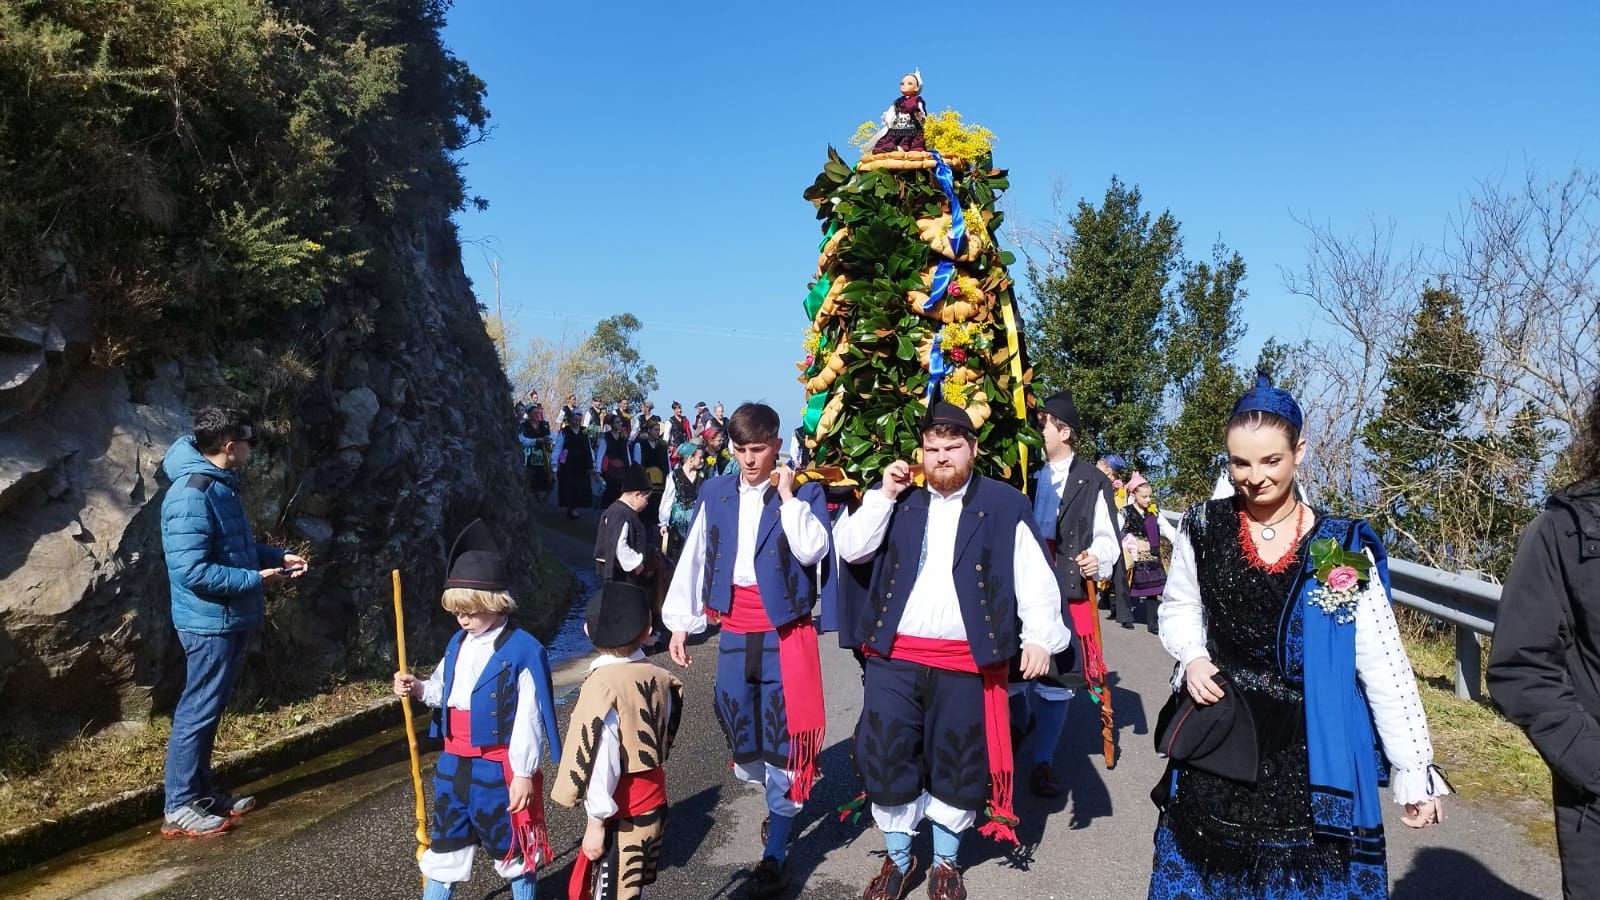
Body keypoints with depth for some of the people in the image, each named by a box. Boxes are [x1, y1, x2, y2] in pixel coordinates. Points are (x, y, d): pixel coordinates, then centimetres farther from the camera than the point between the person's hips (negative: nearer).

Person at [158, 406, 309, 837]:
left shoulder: (222, 485, 9)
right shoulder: (192, 495, -23)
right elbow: (191, 570, -27)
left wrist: (278, 557, 8)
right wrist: (255, 579, -20)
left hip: (230, 621, 10)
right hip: (210, 624, -10)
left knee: (209, 712, 18)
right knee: (197, 713, 0)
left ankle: (202, 792, 30)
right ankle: (179, 808, 12)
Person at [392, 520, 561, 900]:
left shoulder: (523, 651, -19)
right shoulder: (458, 644, 4)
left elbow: (528, 718, -18)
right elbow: (445, 691, 16)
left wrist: (524, 773, -16)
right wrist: (419, 688, -5)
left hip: (499, 768, -6)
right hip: (453, 764, 7)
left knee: (512, 846, 12)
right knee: (444, 843, 18)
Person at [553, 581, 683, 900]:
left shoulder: (602, 685, -21)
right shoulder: (660, 677, -2)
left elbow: (600, 760, -21)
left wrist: (596, 822, -14)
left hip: (620, 815, -7)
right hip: (653, 804, 7)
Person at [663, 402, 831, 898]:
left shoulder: (804, 492, -5)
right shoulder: (715, 493, 4)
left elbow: (811, 550, -19)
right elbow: (693, 559, 7)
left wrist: (788, 495, -16)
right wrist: (681, 623, 5)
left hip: (786, 629, -4)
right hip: (736, 629, 4)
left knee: (784, 730, -3)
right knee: (741, 723, 13)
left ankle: (775, 852, 8)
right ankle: (778, 799, 41)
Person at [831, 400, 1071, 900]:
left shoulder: (1005, 504, 1)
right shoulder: (900, 500, 9)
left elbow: (1036, 579, -2)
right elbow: (850, 549, 2)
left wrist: (1038, 636, -13)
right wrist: (883, 495, -5)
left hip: (966, 662, -2)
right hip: (894, 657, 2)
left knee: (958, 764, 11)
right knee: (886, 758, 8)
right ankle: (897, 858, 29)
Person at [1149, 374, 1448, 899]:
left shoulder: (1342, 547, -8)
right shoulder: (1204, 529, -4)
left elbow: (1384, 664, -6)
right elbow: (1179, 610, 12)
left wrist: (1414, 769, -7)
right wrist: (1192, 658, -8)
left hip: (1311, 752, -1)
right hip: (1220, 743, 2)